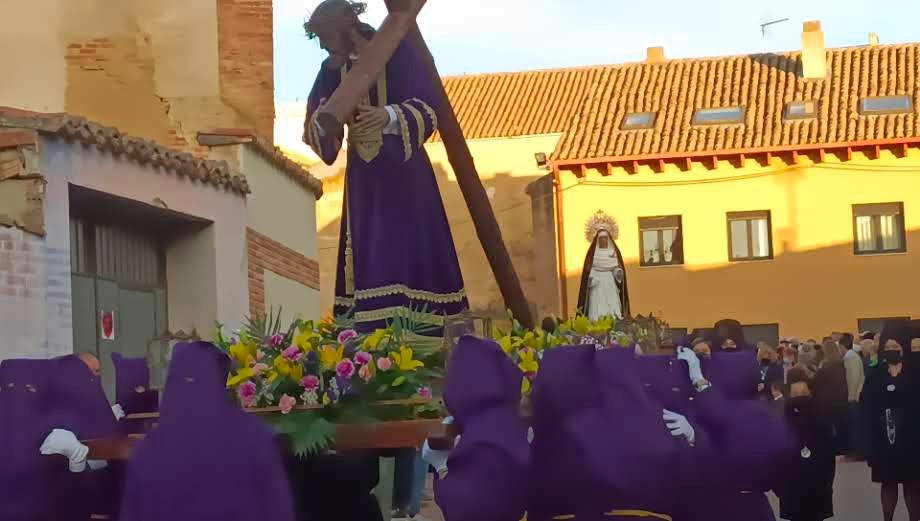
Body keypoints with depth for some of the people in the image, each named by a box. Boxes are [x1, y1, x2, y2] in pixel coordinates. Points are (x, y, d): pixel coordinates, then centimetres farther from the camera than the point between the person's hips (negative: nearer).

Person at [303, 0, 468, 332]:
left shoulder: (398, 52, -8)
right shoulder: (333, 69, 7)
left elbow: (428, 107, -15)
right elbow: (313, 124, 4)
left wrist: (389, 116, -35)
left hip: (403, 172, -5)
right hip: (363, 177, 5)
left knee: (412, 253, -10)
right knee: (368, 261, -1)